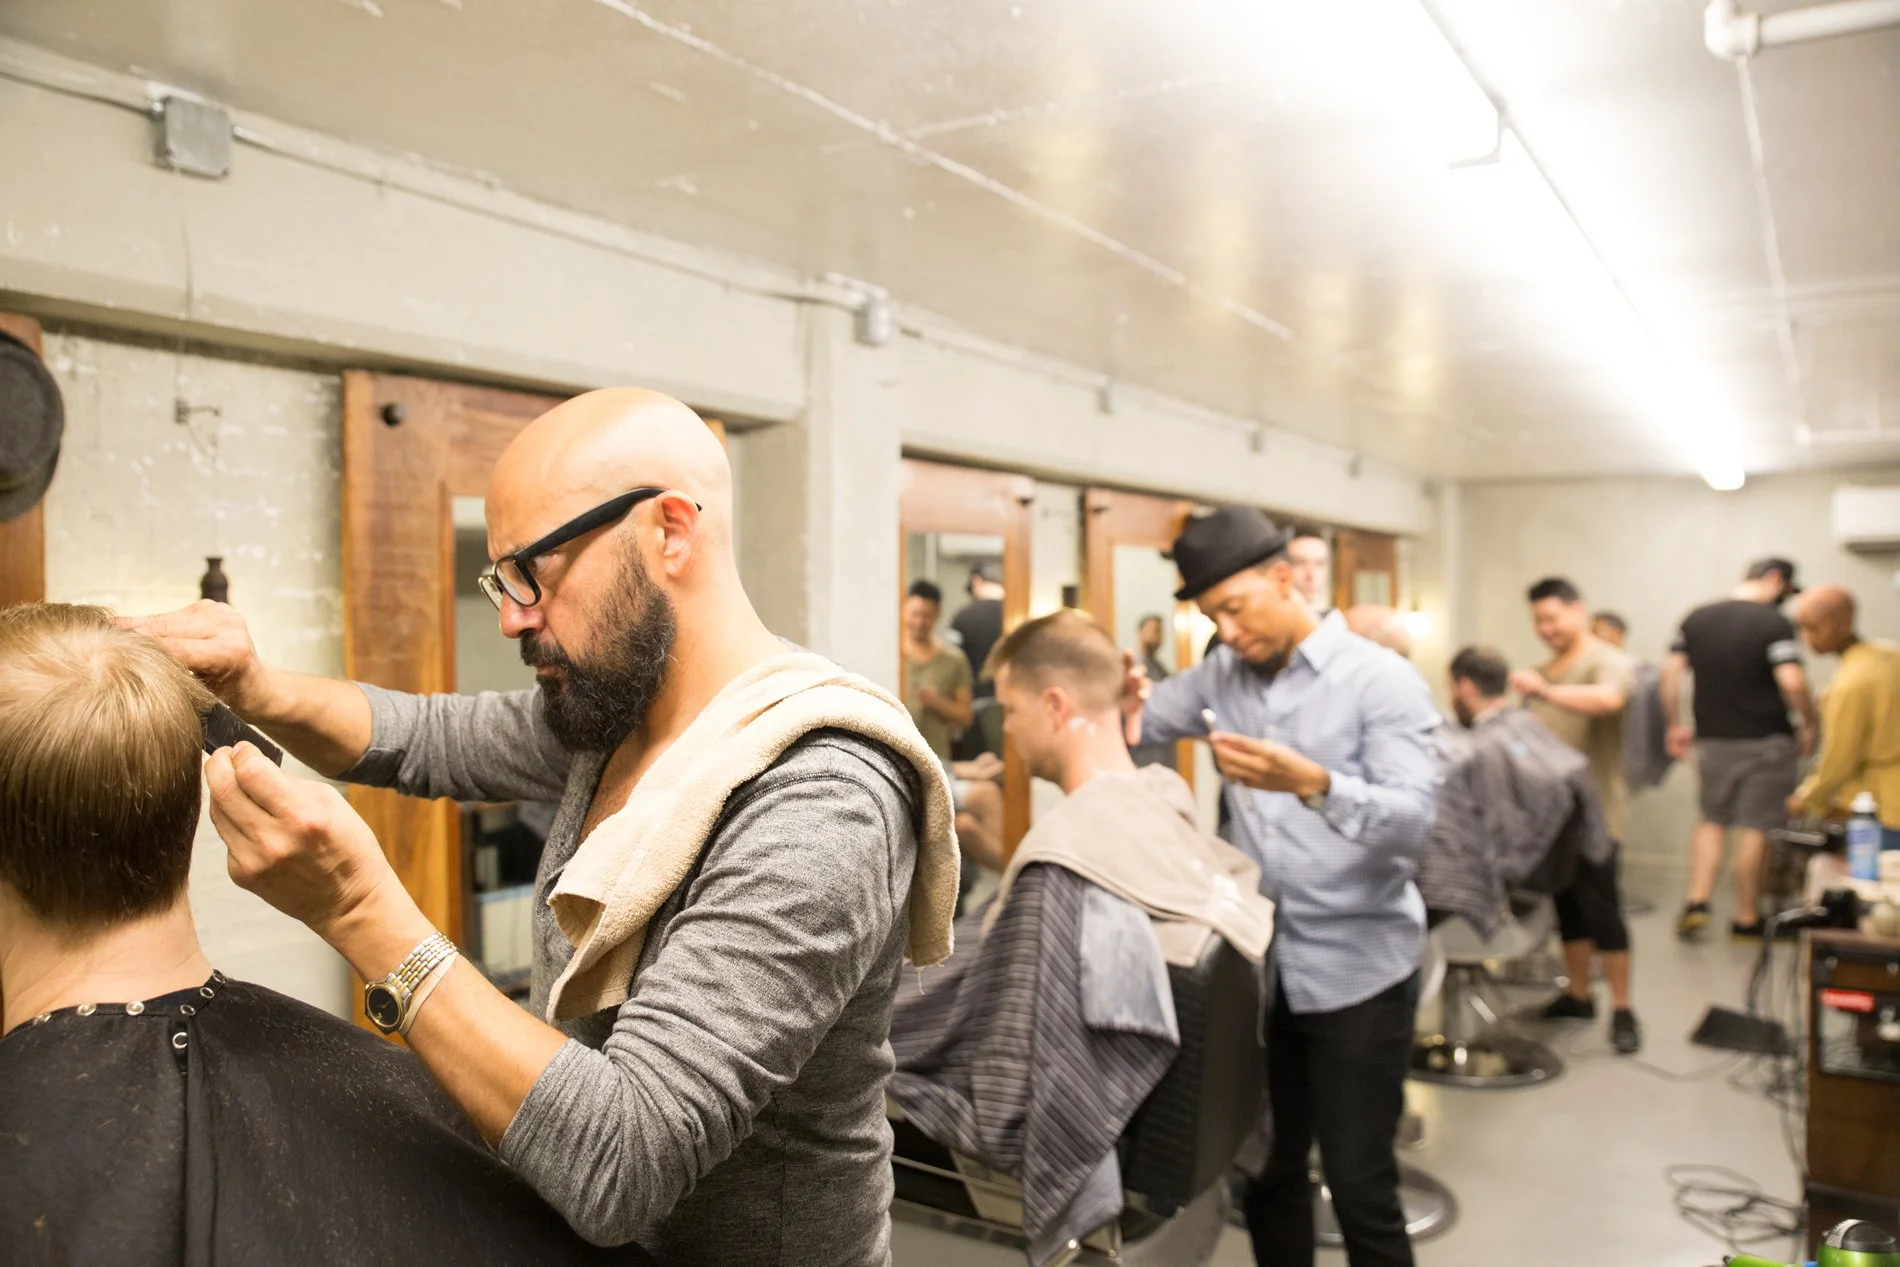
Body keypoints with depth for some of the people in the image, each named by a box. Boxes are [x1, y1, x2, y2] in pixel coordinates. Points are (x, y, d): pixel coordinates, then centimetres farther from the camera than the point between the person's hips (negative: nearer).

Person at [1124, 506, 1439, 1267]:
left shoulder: (1382, 681, -13)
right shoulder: (1221, 674, 5)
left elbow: (1413, 823, -23)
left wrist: (1314, 784, -41)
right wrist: (1119, 709, -16)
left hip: (1355, 971, -5)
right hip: (1257, 964, 5)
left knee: (1360, 1187, 3)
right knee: (1265, 1174, 17)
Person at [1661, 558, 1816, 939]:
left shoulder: (1696, 619, 4)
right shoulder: (1775, 623, -12)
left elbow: (1671, 673, 3)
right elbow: (1792, 681, -21)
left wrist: (1675, 725, 9)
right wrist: (1809, 725, -6)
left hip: (1711, 740, 5)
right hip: (1766, 741, -4)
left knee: (1712, 820, 17)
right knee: (1755, 828, 5)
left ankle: (1697, 901, 5)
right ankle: (1747, 918, 14)